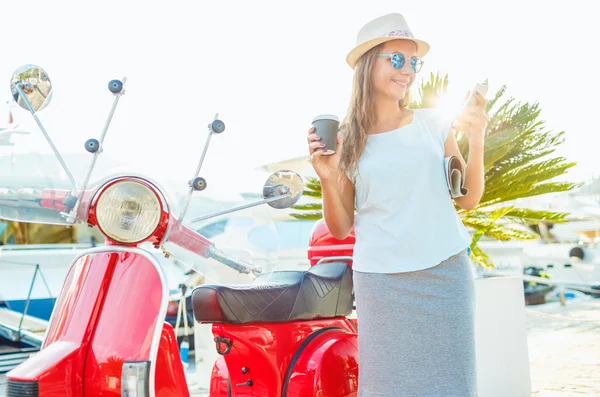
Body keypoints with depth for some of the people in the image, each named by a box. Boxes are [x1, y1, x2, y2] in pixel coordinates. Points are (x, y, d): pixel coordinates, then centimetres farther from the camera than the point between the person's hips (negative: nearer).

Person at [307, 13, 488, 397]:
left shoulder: (433, 124, 5)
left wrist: (476, 143, -7)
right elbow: (340, 229, 4)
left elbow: (467, 200, 7)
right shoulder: (346, 140, 2)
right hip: (382, 280, -1)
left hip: (446, 273, 2)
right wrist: (327, 178, -12)